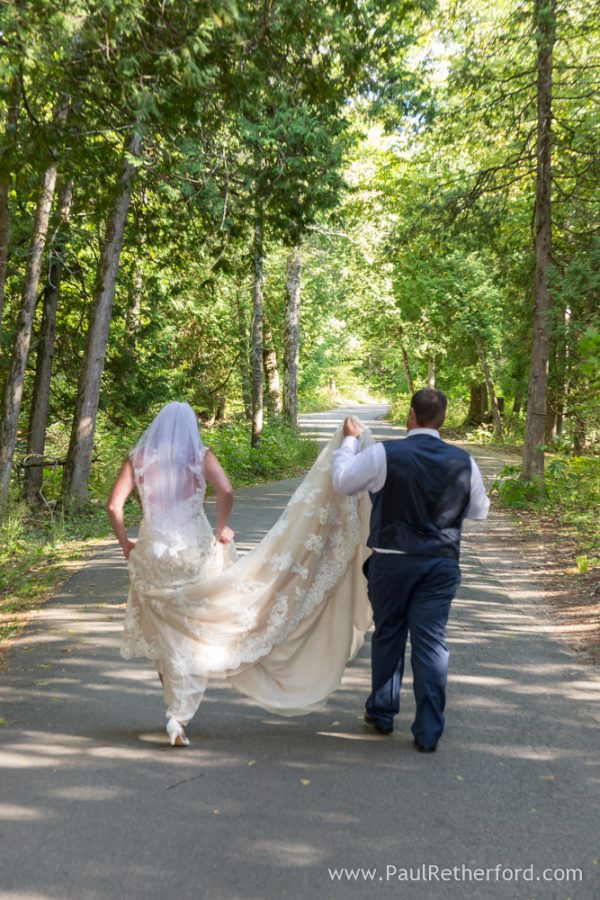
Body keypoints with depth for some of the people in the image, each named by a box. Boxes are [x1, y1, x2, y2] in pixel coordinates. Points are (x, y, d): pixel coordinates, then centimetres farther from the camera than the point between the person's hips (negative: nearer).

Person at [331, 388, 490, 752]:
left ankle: (382, 713, 30)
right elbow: (480, 510, 11)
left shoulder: (384, 454, -12)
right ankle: (429, 731, 6)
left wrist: (350, 441, 13)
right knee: (432, 641, 4)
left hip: (392, 561, -1)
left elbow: (342, 482, 1)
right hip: (442, 564, 1)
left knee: (388, 635, 16)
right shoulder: (463, 462, -2)